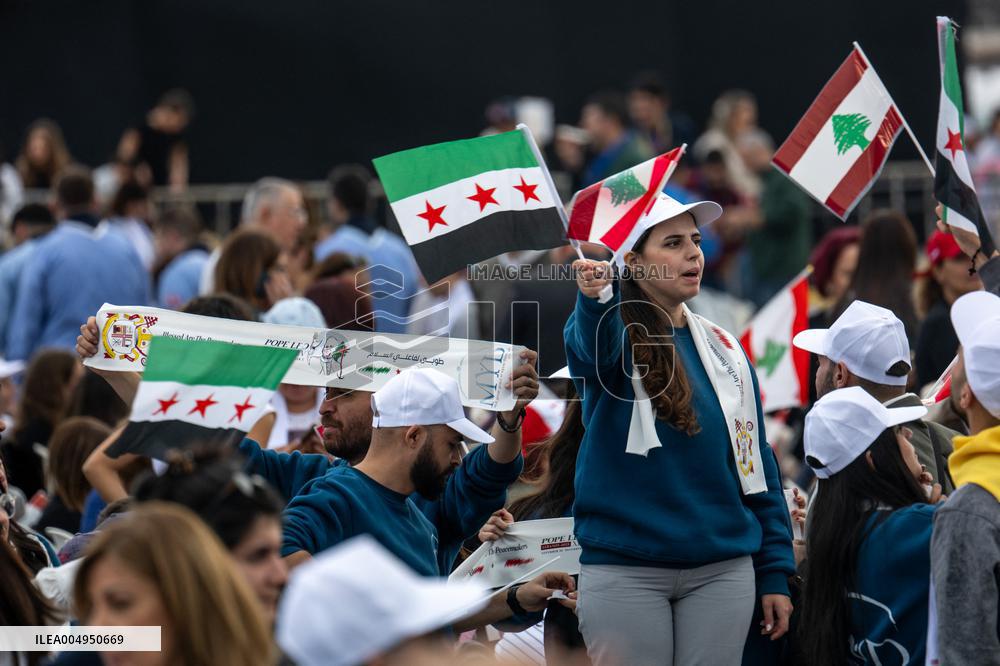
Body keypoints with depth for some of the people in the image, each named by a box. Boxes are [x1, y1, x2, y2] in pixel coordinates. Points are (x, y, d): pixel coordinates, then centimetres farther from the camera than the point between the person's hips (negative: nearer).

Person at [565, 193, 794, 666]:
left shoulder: (722, 350, 10)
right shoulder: (615, 333, -3)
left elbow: (757, 461, 13)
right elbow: (589, 349, -29)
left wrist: (775, 571, 7)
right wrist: (593, 299, -52)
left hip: (722, 570, 4)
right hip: (626, 571, -4)